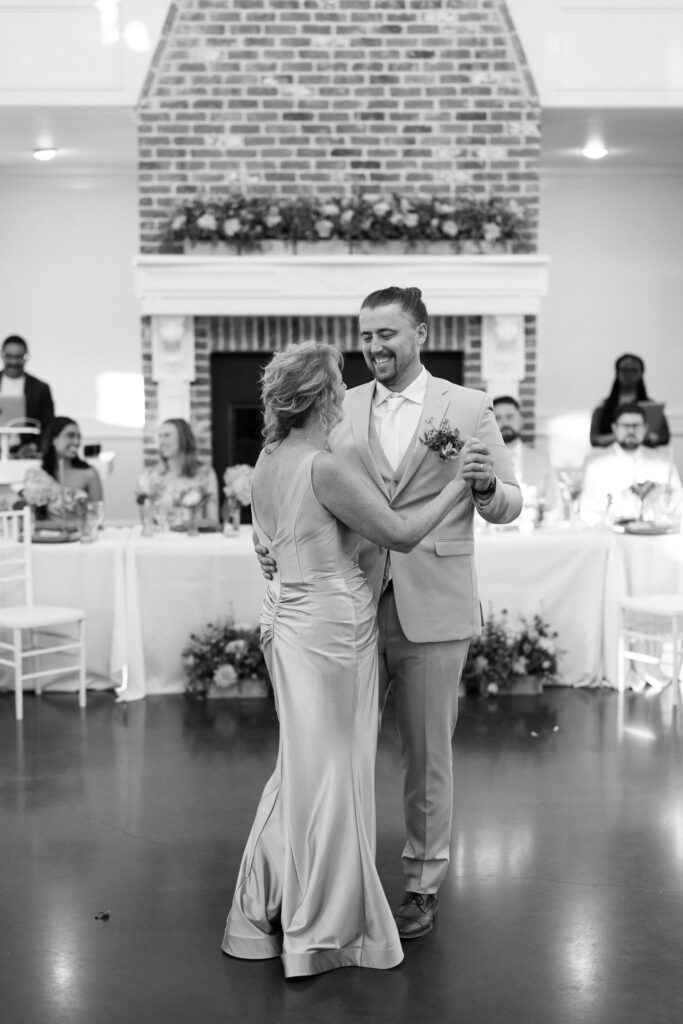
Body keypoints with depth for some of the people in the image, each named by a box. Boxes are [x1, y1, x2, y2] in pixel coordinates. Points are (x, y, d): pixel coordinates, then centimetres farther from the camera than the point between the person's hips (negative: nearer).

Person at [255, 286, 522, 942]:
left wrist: (485, 483, -17)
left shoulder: (469, 408, 2)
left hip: (432, 610, -2)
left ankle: (422, 884, 28)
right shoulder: (340, 410, 7)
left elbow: (508, 506, 5)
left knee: (427, 755, 9)